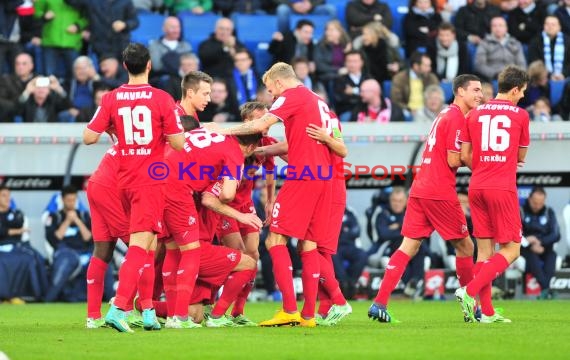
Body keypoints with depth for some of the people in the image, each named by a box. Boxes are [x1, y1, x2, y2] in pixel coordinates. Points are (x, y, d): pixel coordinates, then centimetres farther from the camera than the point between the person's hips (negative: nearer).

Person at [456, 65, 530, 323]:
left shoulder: (474, 114, 9)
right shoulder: (520, 115, -1)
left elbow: (465, 157, 9)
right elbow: (521, 157, 9)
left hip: (477, 187, 5)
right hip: (503, 189, -5)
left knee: (484, 249, 7)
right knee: (511, 249, 0)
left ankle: (487, 312, 4)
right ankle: (470, 290, -16)